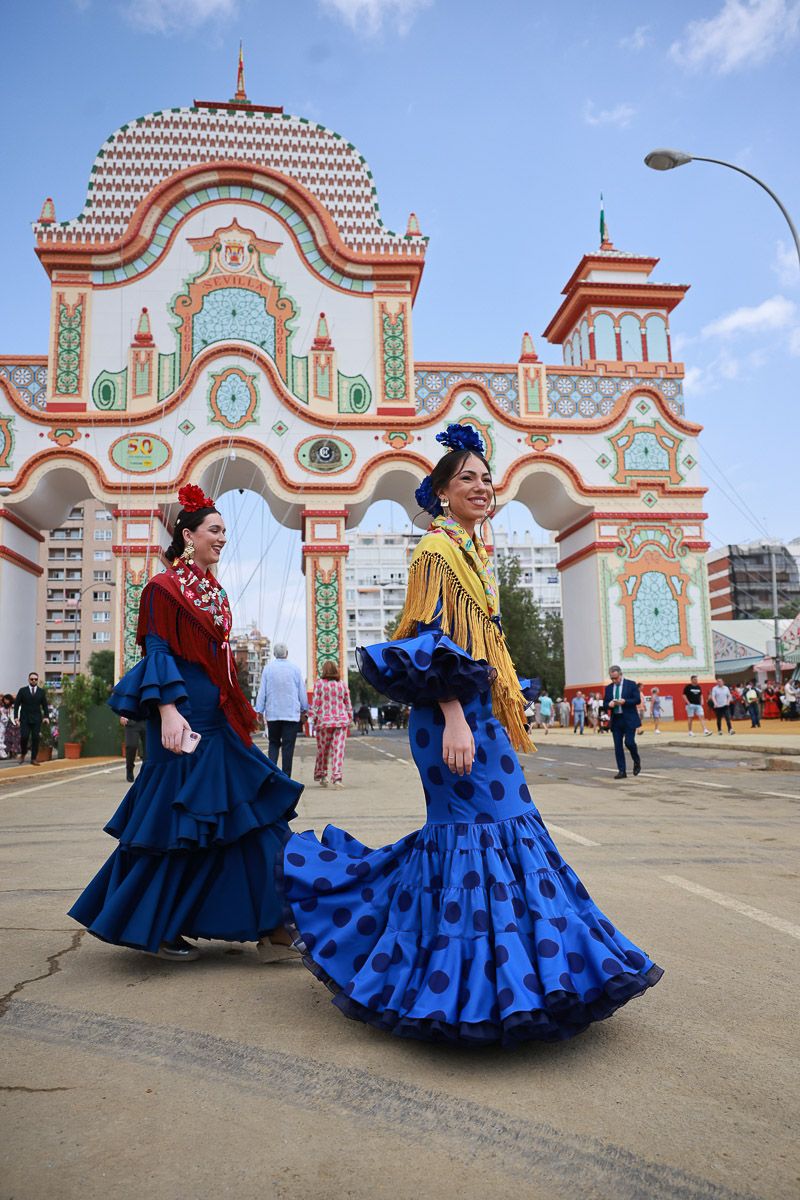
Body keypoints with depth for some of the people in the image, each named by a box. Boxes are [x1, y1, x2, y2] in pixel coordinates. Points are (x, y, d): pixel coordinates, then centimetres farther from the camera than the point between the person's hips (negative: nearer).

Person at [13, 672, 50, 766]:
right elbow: (16, 704, 3)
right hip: (25, 718, -1)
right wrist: (16, 717, -6)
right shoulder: (22, 690, 3)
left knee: (35, 738, -2)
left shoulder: (42, 691, 7)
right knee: (24, 737, -11)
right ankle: (23, 754, 16)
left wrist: (46, 716, -6)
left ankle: (33, 759, 4)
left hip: (36, 719, 1)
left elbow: (45, 705, 7)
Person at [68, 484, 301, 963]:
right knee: (178, 820, -2)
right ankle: (155, 929, 14)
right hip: (186, 720, -9)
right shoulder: (165, 587, -6)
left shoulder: (215, 591, 17)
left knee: (246, 815, 6)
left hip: (220, 719, 9)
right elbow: (157, 653, -13)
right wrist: (168, 709, -25)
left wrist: (242, 711, 20)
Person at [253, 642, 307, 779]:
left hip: (272, 713, 1)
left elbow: (262, 691, 3)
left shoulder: (268, 668, 1)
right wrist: (304, 711, 16)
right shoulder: (295, 669, 1)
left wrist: (259, 711, 8)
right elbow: (302, 691, 6)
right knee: (288, 746, 1)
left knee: (273, 743, 14)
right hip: (292, 714, -1)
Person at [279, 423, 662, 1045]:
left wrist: (506, 707, 24)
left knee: (464, 826, 12)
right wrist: (454, 720, -26)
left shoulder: (473, 552, 20)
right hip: (454, 714, -9)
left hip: (480, 710, 9)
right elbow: (430, 642, -17)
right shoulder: (436, 551, -8)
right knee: (485, 825, -7)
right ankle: (475, 984, 4)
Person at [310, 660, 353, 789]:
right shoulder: (342, 684, 6)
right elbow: (348, 704, 8)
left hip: (324, 720, -1)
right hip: (341, 720, 1)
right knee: (339, 749, -2)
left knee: (323, 749, 12)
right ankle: (337, 777, -10)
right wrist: (349, 719, 16)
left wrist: (314, 720, 3)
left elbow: (315, 703, -4)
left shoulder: (319, 683, -2)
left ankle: (321, 775, 22)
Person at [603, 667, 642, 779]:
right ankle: (622, 771, 5)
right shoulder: (608, 688, 11)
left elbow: (638, 700, -5)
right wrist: (609, 704, -12)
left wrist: (625, 701, -20)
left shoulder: (631, 684, -1)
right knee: (618, 746, 0)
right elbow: (604, 704, 11)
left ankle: (637, 761, 17)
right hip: (616, 720, 4)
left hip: (629, 719, -4)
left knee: (629, 742, -13)